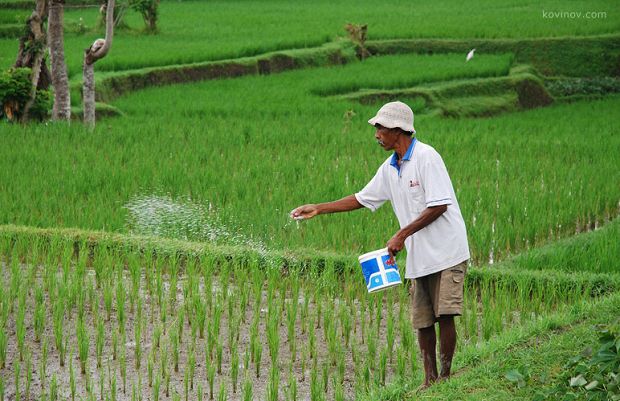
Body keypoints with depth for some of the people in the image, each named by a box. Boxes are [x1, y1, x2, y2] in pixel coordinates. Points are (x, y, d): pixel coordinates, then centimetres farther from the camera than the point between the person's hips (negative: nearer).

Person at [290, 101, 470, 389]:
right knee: (422, 321, 6)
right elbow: (363, 199, 22)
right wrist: (318, 209, 19)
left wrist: (402, 235, -16)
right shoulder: (389, 168, 12)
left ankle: (445, 376, -2)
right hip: (418, 257, 8)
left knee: (444, 314, -11)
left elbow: (439, 206, -18)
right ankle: (429, 379, 11)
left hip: (446, 252, -8)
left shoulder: (426, 157, -13)